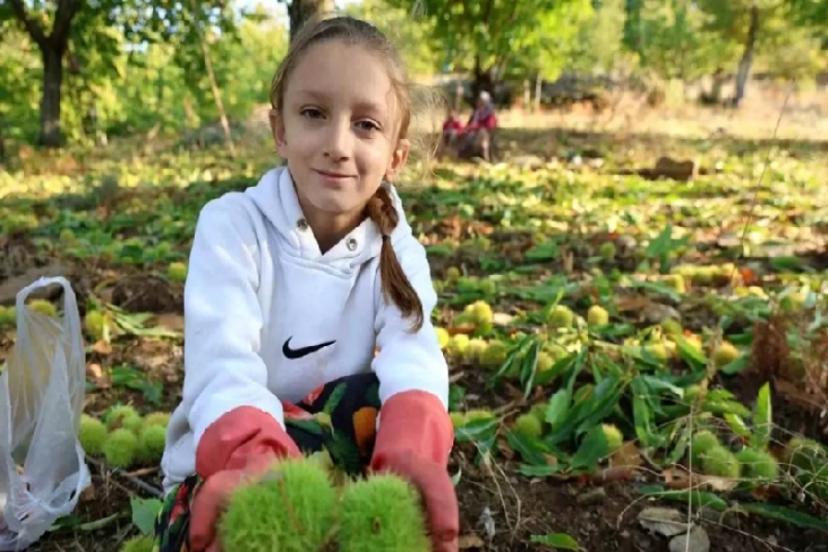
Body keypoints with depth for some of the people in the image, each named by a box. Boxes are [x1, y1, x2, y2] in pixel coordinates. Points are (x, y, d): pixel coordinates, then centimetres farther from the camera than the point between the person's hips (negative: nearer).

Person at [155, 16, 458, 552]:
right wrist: (258, 463, -54)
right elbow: (223, 368, -31)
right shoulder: (233, 224, -15)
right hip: (224, 467, -3)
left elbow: (413, 358, -28)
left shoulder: (394, 244, -8)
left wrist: (410, 452, -51)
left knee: (385, 400, -29)